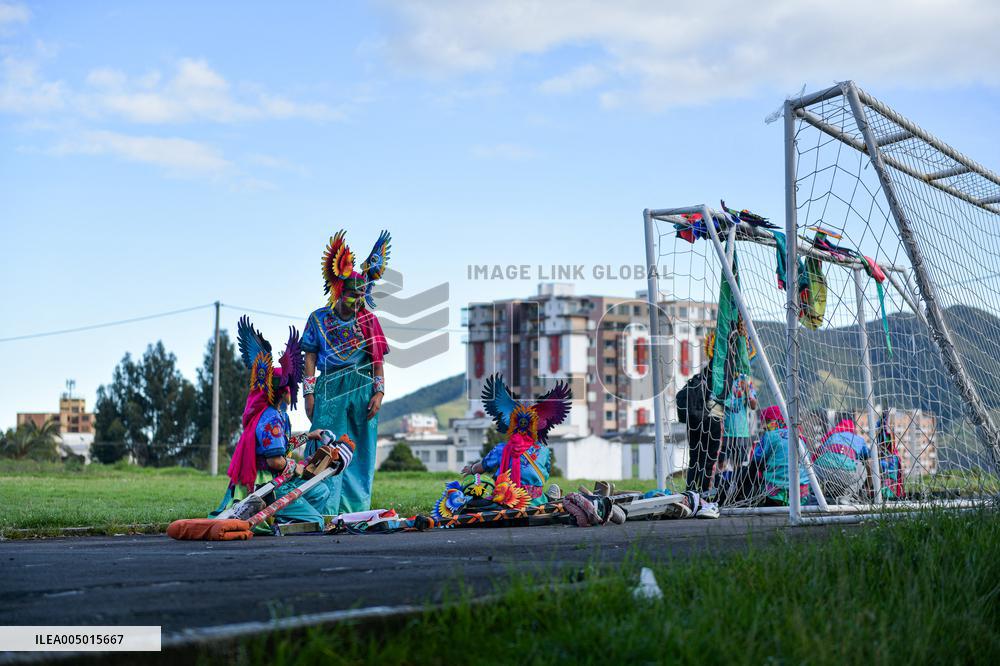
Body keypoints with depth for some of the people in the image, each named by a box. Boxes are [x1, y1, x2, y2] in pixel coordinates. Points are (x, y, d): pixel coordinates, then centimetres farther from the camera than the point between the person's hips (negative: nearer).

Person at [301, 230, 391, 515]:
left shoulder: (368, 321, 7)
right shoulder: (318, 318, 7)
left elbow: (378, 361, 6)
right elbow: (310, 357, 5)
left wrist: (378, 393, -4)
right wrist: (309, 393, -2)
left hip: (363, 388, 1)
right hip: (330, 388, -1)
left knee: (361, 450, 3)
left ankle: (356, 510, 8)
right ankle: (327, 511, -4)